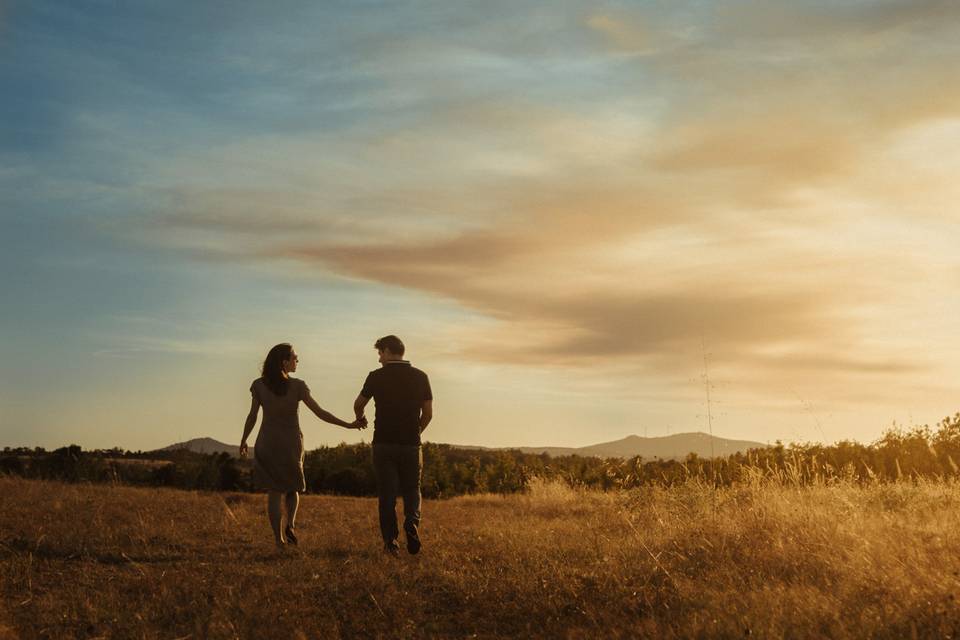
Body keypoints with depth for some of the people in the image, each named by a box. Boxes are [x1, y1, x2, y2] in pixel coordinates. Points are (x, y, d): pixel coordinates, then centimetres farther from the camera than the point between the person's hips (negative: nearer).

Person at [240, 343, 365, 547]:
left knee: (274, 491, 8)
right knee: (292, 487, 20)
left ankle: (279, 537, 1)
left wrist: (243, 441, 10)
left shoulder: (259, 385, -10)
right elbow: (320, 413, -16)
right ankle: (290, 525, -2)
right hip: (291, 444, -1)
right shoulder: (297, 386, -15)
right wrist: (349, 425, -10)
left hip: (268, 443, 1)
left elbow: (252, 416, -5)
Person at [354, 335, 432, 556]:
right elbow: (428, 413, 4)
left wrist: (359, 419, 35)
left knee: (387, 494, 7)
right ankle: (412, 522, -13)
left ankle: (391, 541, 3)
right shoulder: (420, 377, 1)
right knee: (411, 490, 14)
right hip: (411, 444, 1)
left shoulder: (376, 376, -3)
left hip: (384, 444, -1)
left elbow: (358, 404, 12)